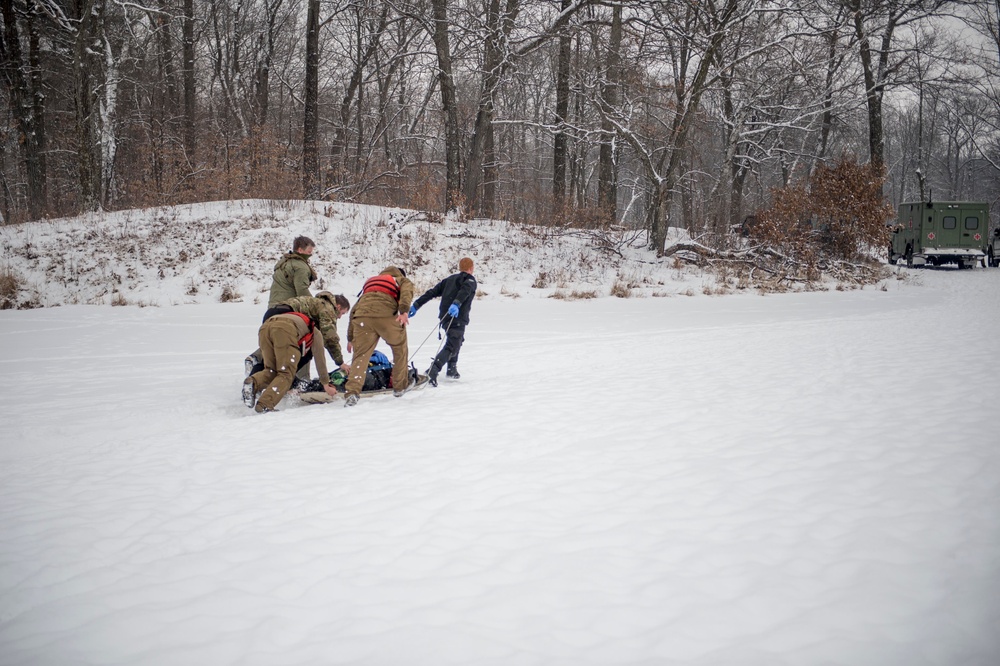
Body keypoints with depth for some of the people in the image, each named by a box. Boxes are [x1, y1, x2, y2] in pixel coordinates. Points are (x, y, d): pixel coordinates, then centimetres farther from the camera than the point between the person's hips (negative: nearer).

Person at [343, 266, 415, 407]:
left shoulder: (370, 282, 40)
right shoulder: (404, 281, 29)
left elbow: (354, 309, 30)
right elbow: (406, 293, 2)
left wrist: (350, 338, 29)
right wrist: (404, 311, -14)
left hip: (362, 316, 3)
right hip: (386, 315, -3)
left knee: (360, 355, 3)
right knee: (400, 348, 19)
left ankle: (353, 392, -13)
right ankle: (400, 386, 26)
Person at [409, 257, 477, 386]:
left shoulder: (450, 279, 19)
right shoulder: (470, 280, 1)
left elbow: (432, 292, 12)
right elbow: (464, 290, -23)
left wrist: (416, 305, 11)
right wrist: (456, 304, -40)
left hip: (445, 317, 8)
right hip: (457, 319, -7)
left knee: (457, 341, 29)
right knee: (452, 346, -11)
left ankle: (452, 369, 33)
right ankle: (432, 371, -28)